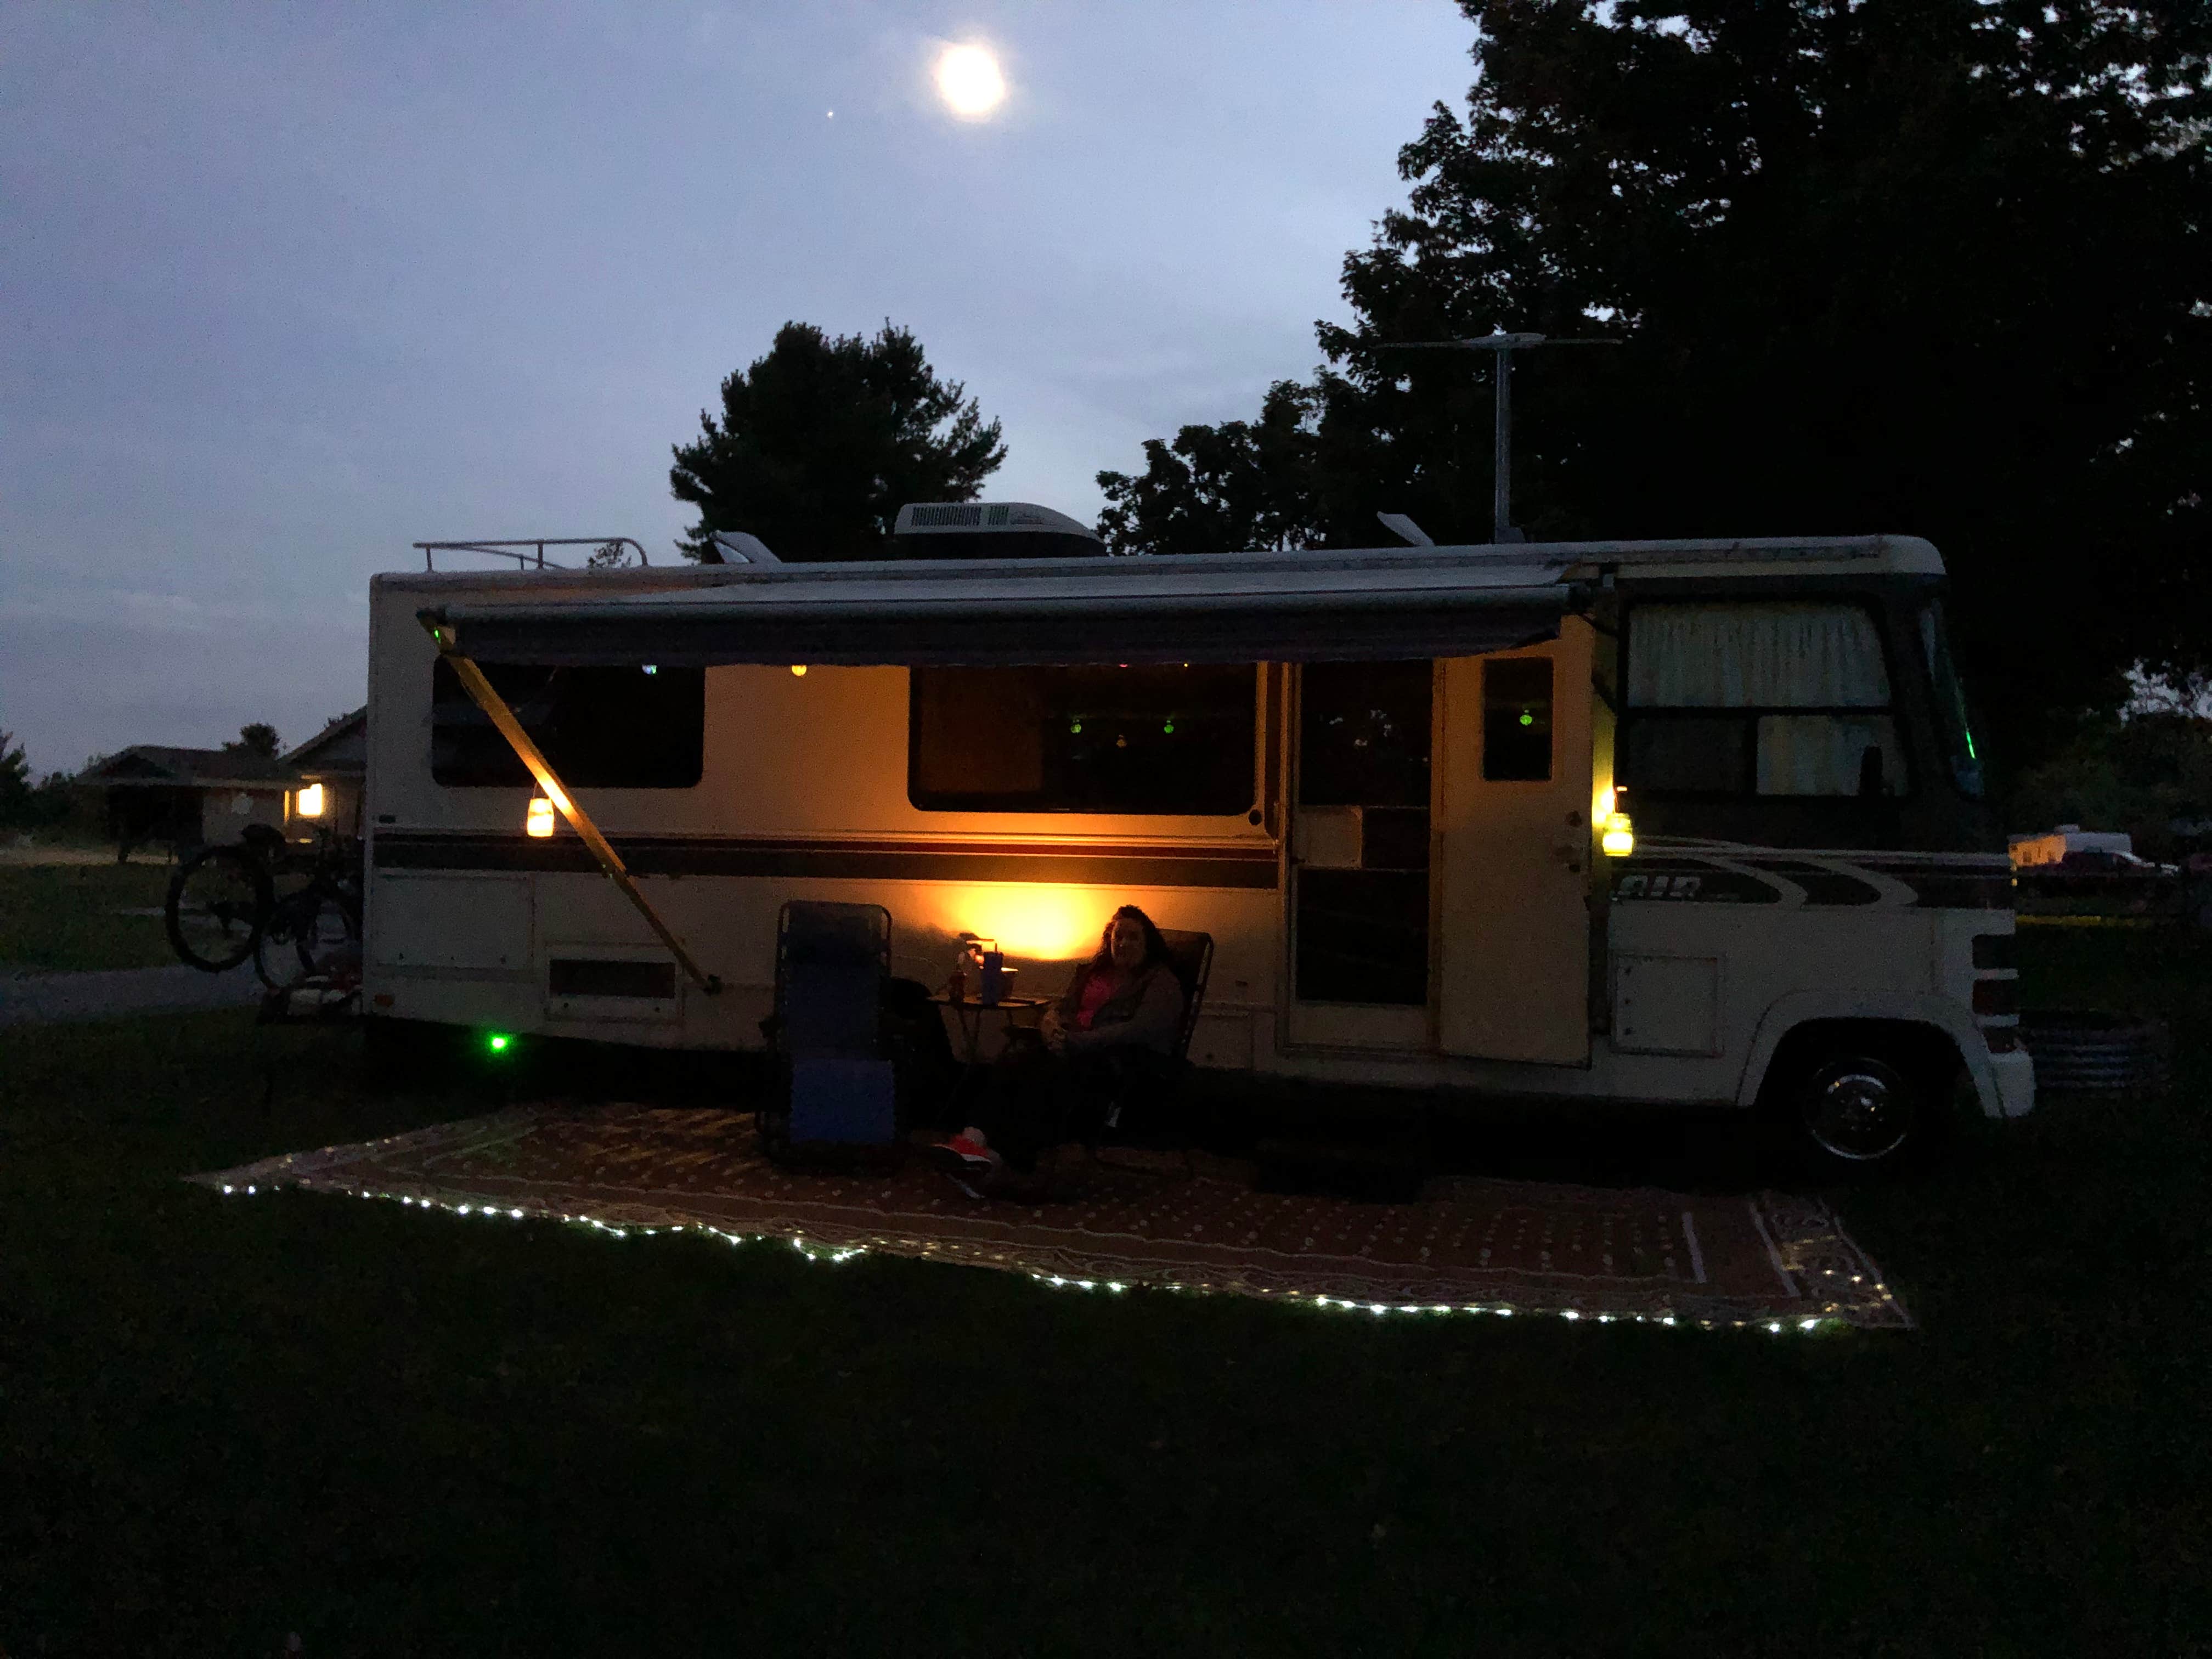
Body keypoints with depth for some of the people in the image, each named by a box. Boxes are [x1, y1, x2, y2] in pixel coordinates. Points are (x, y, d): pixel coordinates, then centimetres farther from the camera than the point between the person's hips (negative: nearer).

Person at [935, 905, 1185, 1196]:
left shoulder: (1161, 982, 5)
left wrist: (1076, 1041, -17)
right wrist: (1052, 1028, -4)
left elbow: (1140, 1030, -11)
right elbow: (1057, 1009, 23)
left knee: (1052, 1076, -36)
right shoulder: (1092, 972, 27)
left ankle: (999, 1162, -45)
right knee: (1014, 1060, -28)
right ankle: (976, 1137, -47)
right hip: (1069, 1048, 6)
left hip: (1119, 1061, -6)